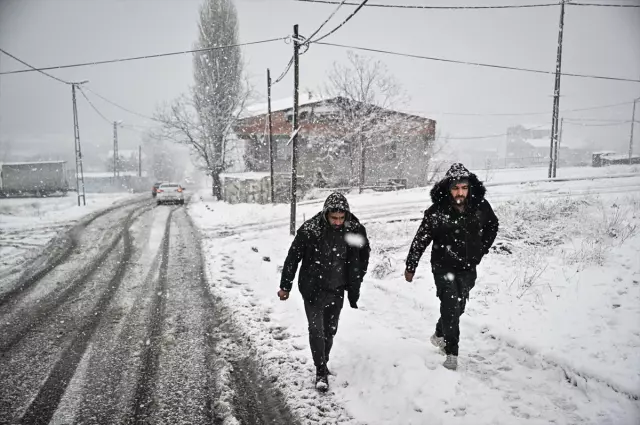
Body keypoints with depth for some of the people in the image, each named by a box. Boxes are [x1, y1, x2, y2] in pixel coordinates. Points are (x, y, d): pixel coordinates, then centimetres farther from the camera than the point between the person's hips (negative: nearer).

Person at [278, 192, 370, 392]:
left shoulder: (355, 230, -12)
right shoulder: (309, 229, -19)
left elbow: (359, 261, 1)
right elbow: (293, 257, -9)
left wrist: (354, 291, 4)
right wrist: (285, 286, -2)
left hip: (337, 291, 3)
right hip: (313, 290, -3)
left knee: (330, 330, 15)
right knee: (316, 329, -4)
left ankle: (323, 364, 36)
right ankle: (321, 371, 12)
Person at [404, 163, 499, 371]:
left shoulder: (480, 206, -12)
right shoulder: (436, 212, -20)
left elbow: (492, 226, 10)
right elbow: (420, 240, -10)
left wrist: (481, 249, 5)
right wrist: (410, 267, -5)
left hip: (468, 268, 4)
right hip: (444, 267, -4)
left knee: (458, 307, 17)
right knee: (451, 307, -11)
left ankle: (440, 335, 43)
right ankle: (451, 353, 5)